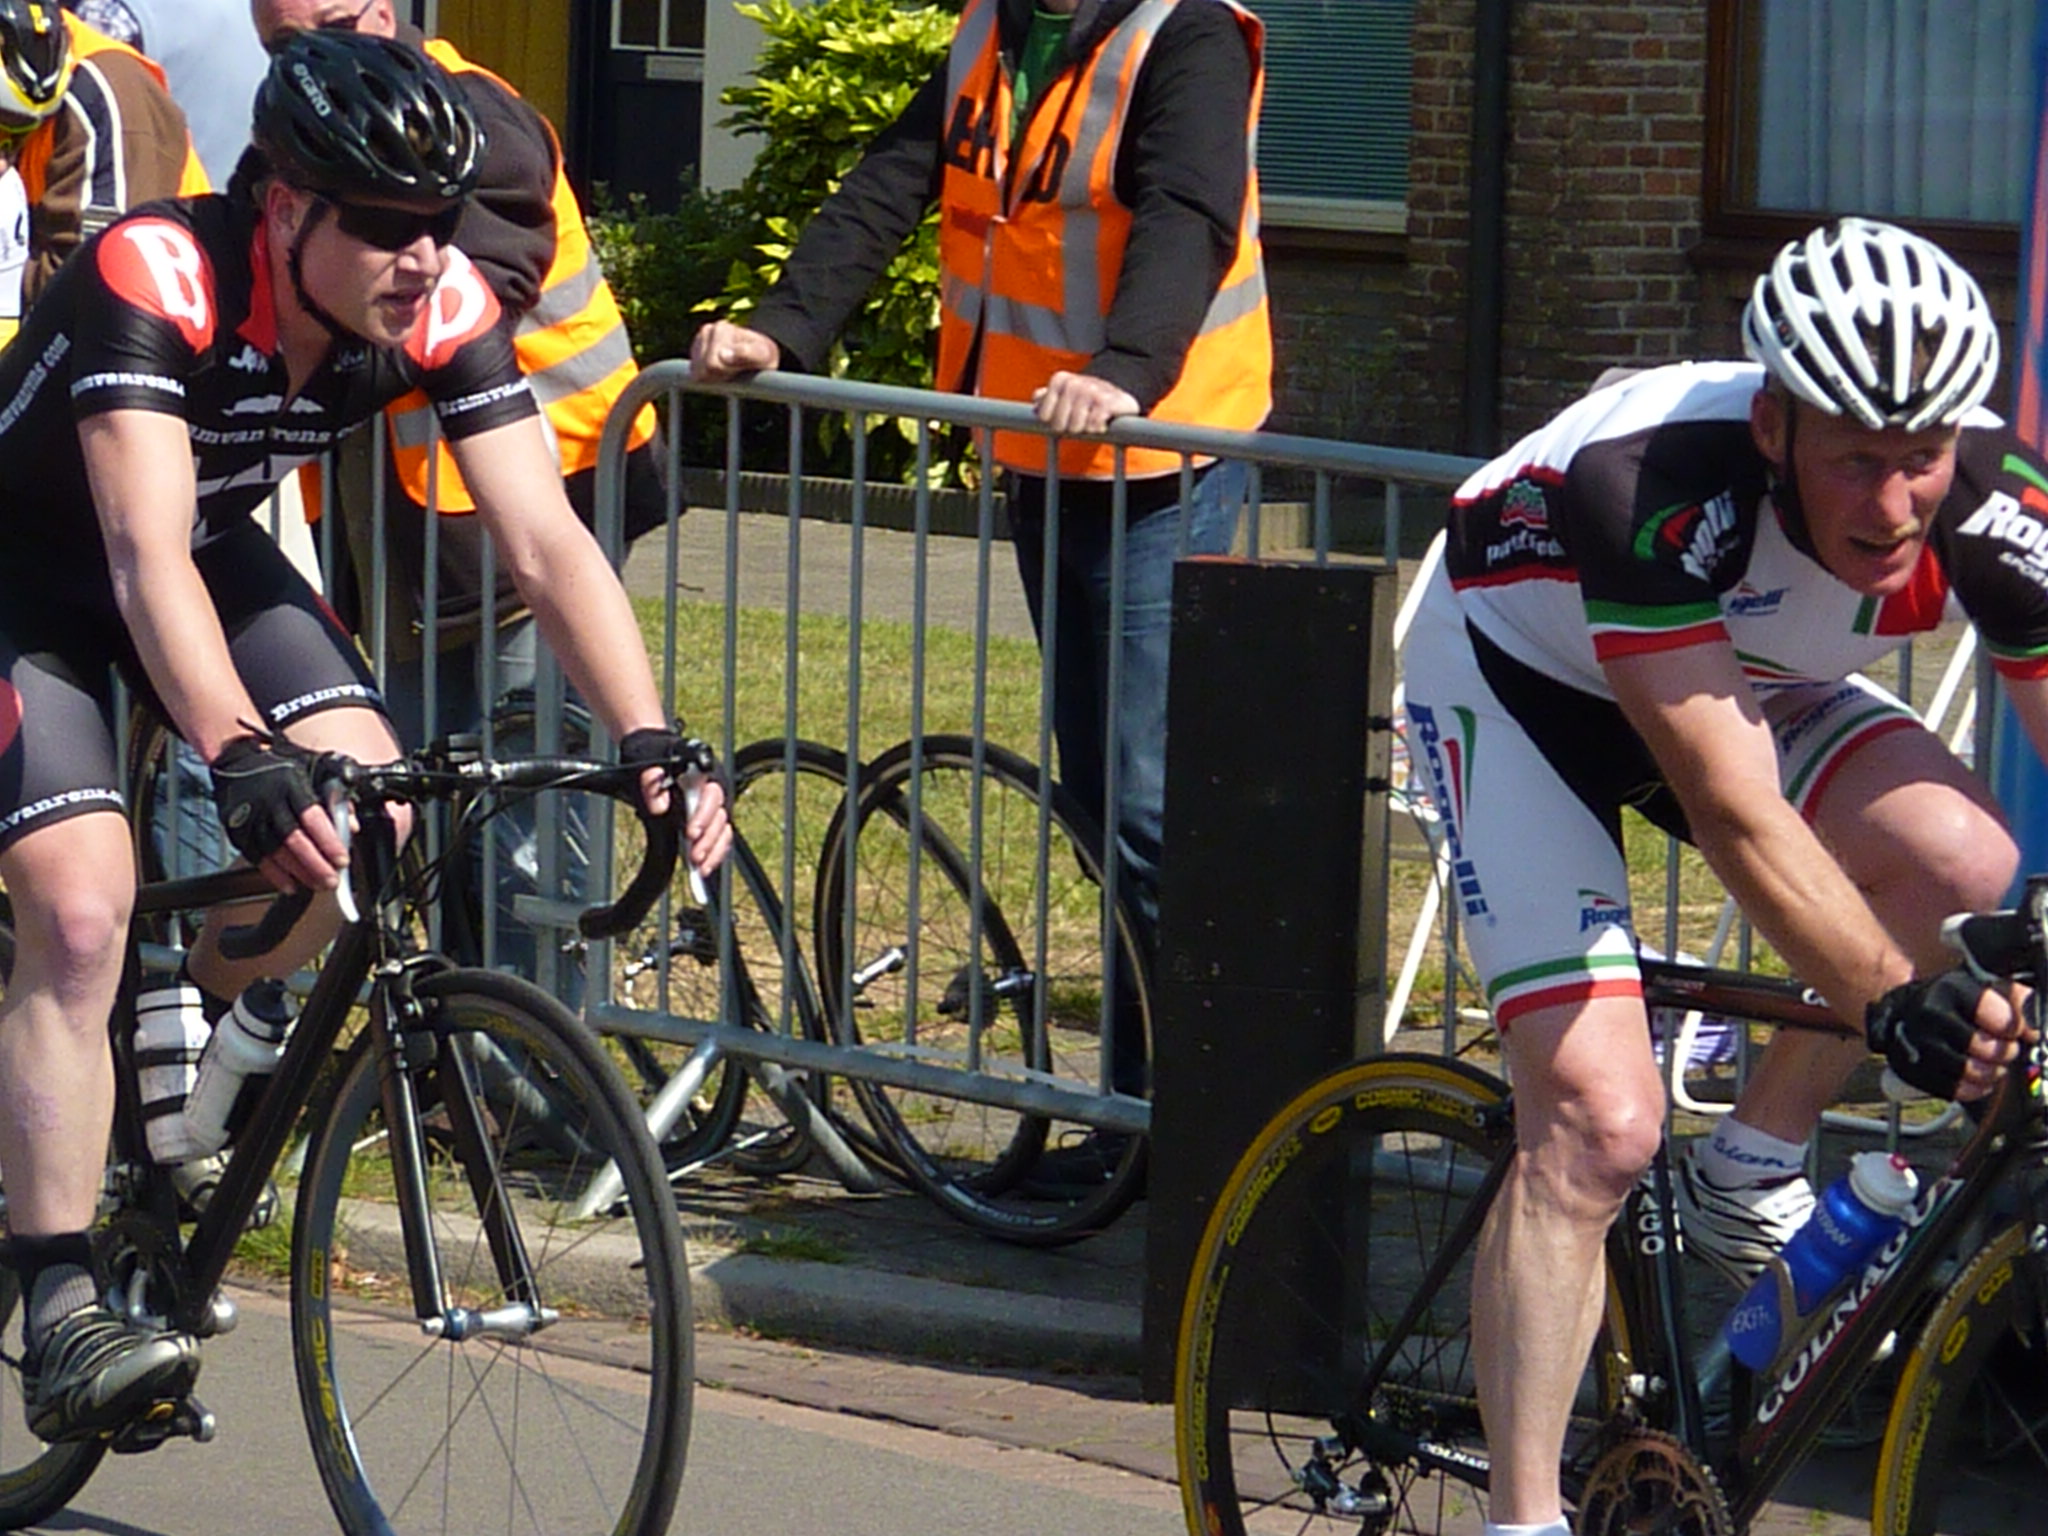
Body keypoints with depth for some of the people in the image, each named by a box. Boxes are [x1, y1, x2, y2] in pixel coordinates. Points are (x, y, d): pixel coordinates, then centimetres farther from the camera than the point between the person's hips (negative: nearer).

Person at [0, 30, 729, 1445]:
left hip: (216, 550, 5)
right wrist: (246, 765, -58)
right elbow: (147, 561, -45)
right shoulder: (154, 280, -36)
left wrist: (652, 742, -36)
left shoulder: (445, 309, -21)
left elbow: (548, 542, -22)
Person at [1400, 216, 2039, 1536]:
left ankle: (1752, 1177, -3)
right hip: (1522, 670, -4)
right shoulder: (1651, 484, -41)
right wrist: (1891, 998, -54)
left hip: (1740, 672, 4)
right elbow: (1735, 812, -43)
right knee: (1597, 1120, -19)